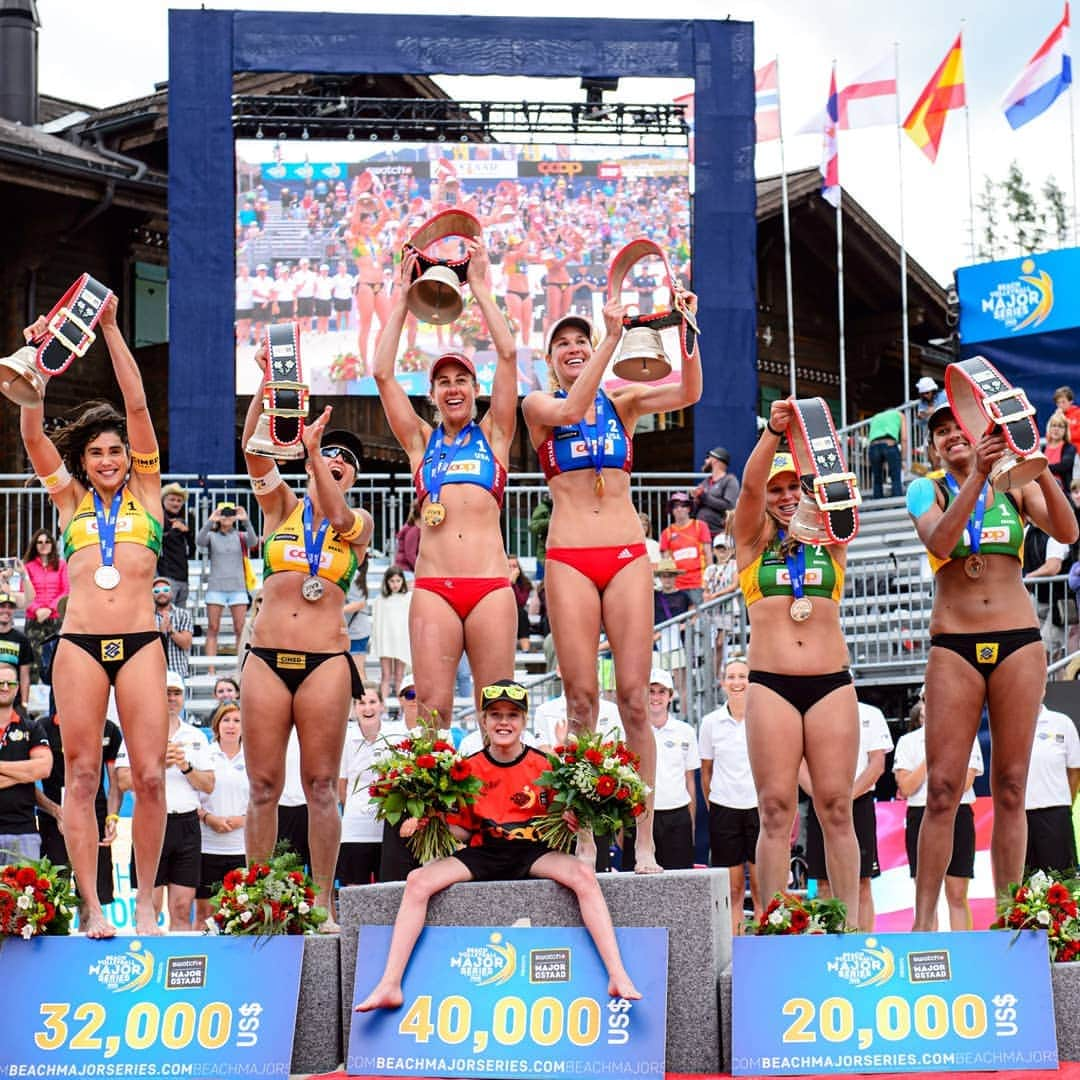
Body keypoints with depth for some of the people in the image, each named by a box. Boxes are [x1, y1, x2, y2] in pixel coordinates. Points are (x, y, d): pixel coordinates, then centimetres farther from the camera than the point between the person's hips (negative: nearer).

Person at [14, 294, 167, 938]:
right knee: (82, 775, -1)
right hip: (79, 642, 1)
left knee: (150, 775, -5)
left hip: (140, 642, -1)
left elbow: (138, 405, 6)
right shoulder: (71, 500, 16)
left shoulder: (145, 492, 13)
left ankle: (146, 903, 5)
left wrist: (111, 329, 3)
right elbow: (32, 433, 7)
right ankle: (92, 907, 2)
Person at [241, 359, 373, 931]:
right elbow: (254, 450, -5)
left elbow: (336, 517, -14)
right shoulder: (281, 506, 11)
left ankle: (323, 904, 5)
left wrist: (312, 448, -28)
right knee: (264, 785, 2)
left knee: (321, 785, 0)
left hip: (326, 660, -1)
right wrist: (267, 387, -21)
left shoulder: (358, 523, 9)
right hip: (266, 656, 1)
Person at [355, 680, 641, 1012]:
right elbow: (462, 831, 8)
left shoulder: (543, 765, 0)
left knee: (583, 875, -31)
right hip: (482, 854, 2)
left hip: (533, 852, -2)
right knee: (418, 881, -21)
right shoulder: (469, 769, 3)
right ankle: (390, 985, -24)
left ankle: (618, 977, -34)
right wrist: (428, 822, -10)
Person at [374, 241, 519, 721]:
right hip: (433, 586, 1)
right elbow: (383, 373, 9)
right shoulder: (421, 440, 17)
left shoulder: (493, 434, 15)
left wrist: (481, 288, 8)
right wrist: (402, 299, 11)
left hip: (490, 585, 0)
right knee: (431, 708, -9)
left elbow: (507, 355, 6)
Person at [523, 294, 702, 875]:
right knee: (582, 700, -3)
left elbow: (688, 393, -3)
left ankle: (644, 844, -2)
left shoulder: (623, 400, 13)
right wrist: (613, 337, -19)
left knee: (634, 699, -4)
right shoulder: (538, 406, 8)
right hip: (569, 559, -1)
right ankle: (584, 843, 0)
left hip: (627, 555, 1)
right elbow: (570, 410, -15)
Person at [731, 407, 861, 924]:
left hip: (832, 683, 1)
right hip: (770, 684, -1)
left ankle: (851, 922, 0)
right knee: (776, 810, -4)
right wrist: (773, 432, -17)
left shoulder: (830, 539, 15)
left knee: (837, 807, -1)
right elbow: (749, 485, -4)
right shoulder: (753, 540, 12)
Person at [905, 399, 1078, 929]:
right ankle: (922, 921, -3)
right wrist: (976, 475, -24)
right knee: (943, 789, -6)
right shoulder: (927, 489, 5)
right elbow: (939, 542, -15)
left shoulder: (1015, 484, 8)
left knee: (1010, 787, 4)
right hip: (954, 646, -1)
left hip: (1018, 642, 1)